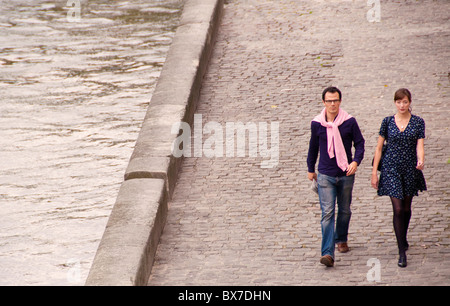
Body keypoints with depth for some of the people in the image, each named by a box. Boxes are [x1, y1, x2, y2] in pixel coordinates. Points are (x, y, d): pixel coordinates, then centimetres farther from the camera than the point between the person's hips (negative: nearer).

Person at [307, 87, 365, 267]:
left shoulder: (349, 122, -5)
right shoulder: (316, 124, -2)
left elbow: (359, 143, 1)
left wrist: (356, 161, -17)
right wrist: (311, 169, 21)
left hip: (346, 174, 1)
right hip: (325, 175, -1)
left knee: (344, 210, 17)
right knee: (327, 213, -11)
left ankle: (341, 240, 43)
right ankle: (328, 254, -18)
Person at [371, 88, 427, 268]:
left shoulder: (418, 122, 0)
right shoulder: (388, 122, 0)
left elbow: (419, 146, -9)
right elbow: (379, 148, 3)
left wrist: (421, 161, -30)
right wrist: (374, 172, -1)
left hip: (411, 170, 1)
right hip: (391, 169, -1)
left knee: (406, 208, 13)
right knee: (398, 209, -9)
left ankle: (403, 238, 40)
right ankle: (402, 251, -7)